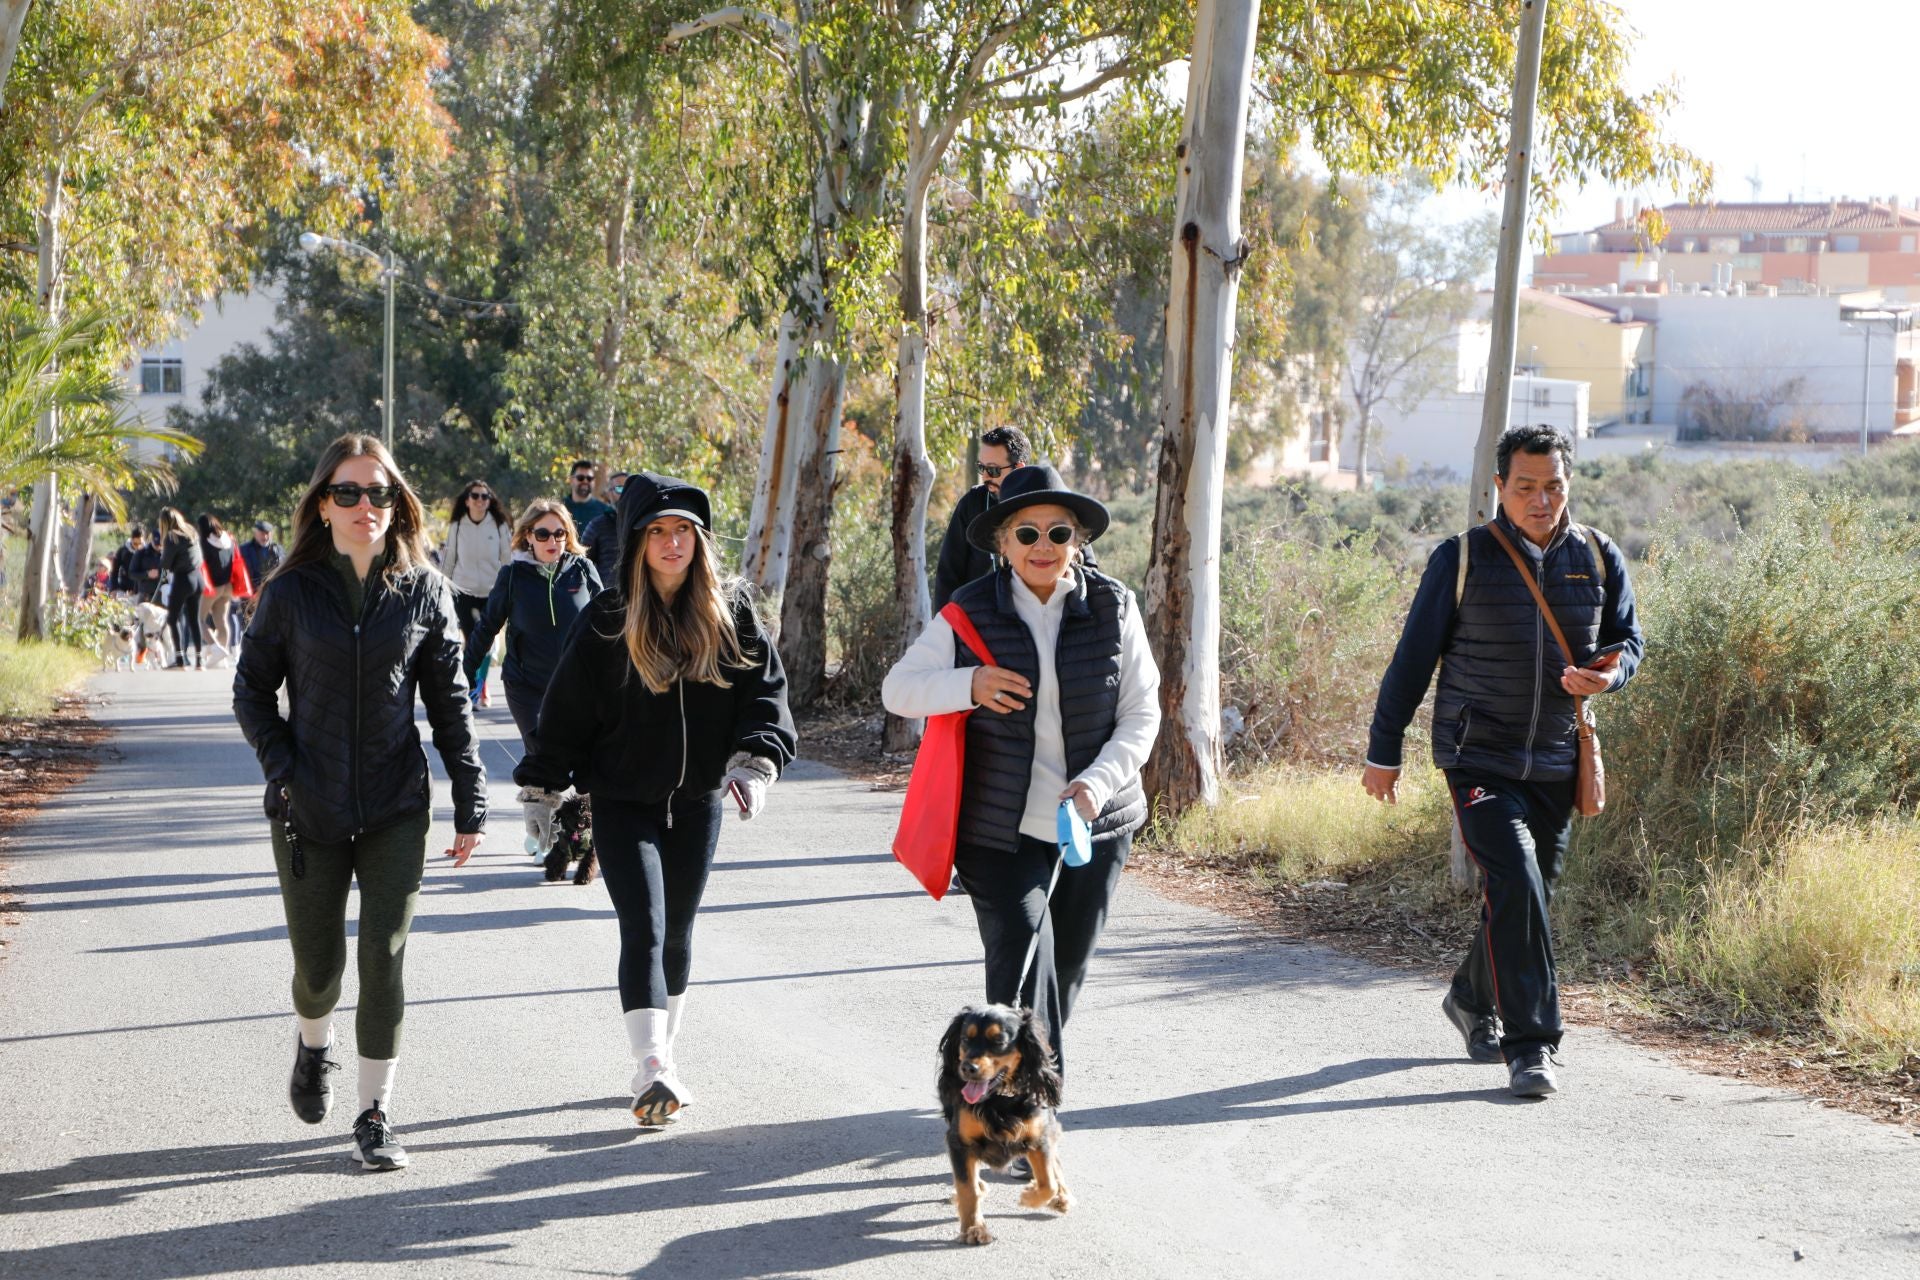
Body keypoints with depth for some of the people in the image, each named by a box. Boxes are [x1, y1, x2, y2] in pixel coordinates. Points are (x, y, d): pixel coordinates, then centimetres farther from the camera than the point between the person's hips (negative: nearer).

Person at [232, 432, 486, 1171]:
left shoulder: (423, 591, 0)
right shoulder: (291, 592, -1)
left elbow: (450, 702, 4)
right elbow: (252, 692, 6)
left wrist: (470, 804, 2)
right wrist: (284, 770, -7)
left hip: (396, 810, 0)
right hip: (310, 810, 0)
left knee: (384, 955, -7)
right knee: (318, 962, 8)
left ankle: (375, 1114, 3)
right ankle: (314, 1044, 42)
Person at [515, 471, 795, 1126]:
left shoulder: (729, 610, -1)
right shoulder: (605, 620, -7)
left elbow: (763, 688, 0)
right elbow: (565, 710, -1)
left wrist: (754, 761, -14)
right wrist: (543, 791, 1)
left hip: (696, 801, 3)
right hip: (623, 803, -3)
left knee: (677, 934, 12)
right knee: (644, 928, -14)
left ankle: (664, 1058, 26)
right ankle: (651, 1070, -22)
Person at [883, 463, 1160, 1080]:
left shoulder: (1113, 607, -1)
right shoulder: (971, 612, -3)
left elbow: (1141, 715, 0)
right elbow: (897, 688, 0)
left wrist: (1098, 782, -17)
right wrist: (969, 686, -20)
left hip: (1096, 823, 3)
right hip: (1001, 828, -2)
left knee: (1066, 970, 14)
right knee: (1023, 970, -16)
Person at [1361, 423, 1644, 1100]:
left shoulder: (1599, 559, 3)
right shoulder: (1462, 559, -6)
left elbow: (1627, 639, 13)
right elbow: (1414, 657, 0)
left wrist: (1606, 675, -12)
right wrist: (1384, 751, 3)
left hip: (1556, 764, 4)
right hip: (1480, 758, -4)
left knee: (1529, 892, 14)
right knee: (1514, 885, -18)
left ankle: (1473, 999, 40)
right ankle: (1530, 1045, -13)